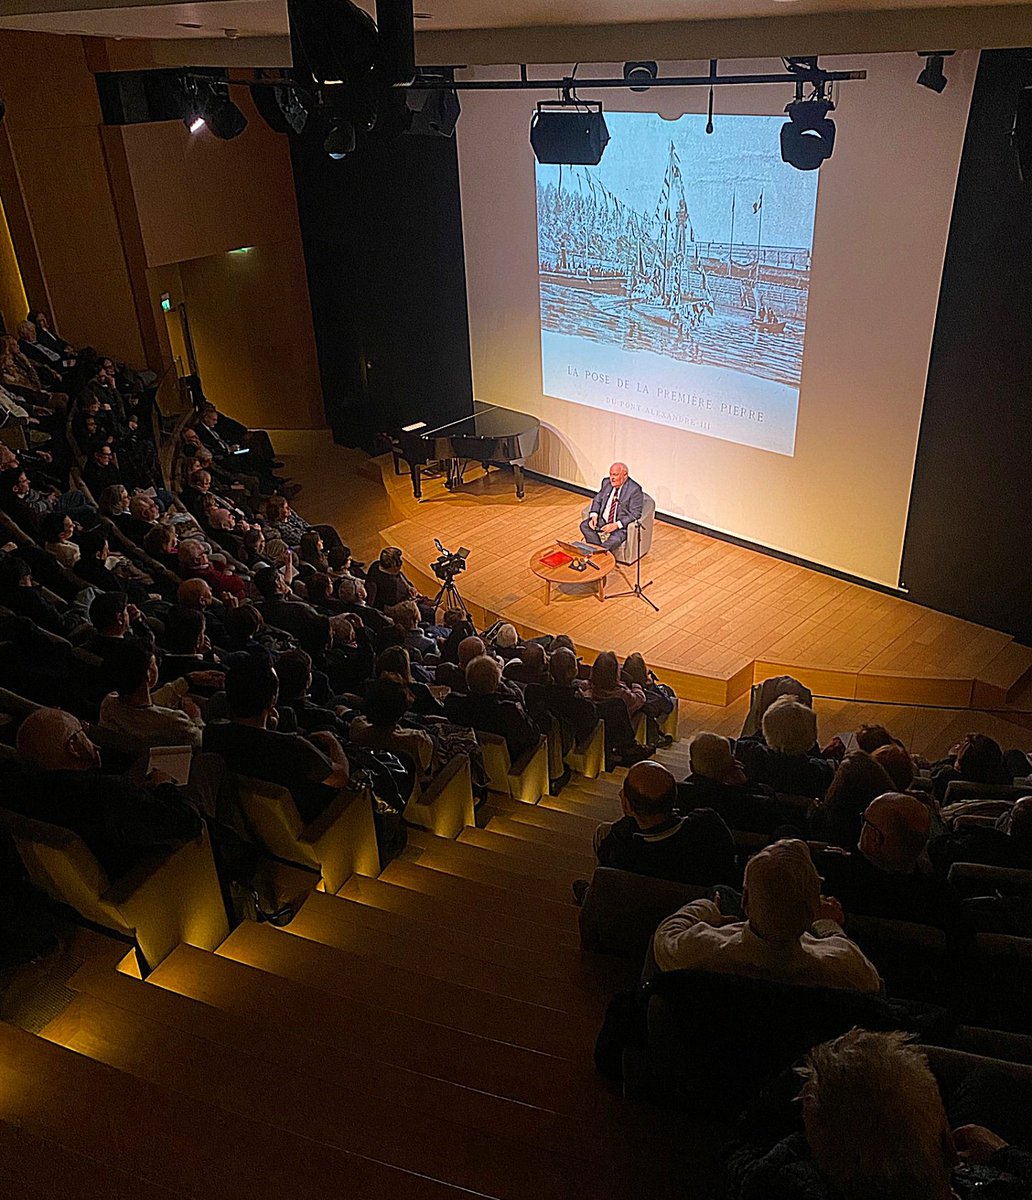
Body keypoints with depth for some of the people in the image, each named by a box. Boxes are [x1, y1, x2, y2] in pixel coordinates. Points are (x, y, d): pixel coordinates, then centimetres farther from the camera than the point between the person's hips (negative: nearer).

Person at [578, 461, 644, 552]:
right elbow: (597, 500, 14)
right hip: (602, 520, 6)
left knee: (614, 540, -35)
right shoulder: (606, 482, 6)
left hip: (621, 525, -6)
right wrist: (594, 516, -7)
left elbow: (635, 514, -16)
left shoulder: (635, 489, -13)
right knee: (584, 526, -19)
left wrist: (616, 525, -25)